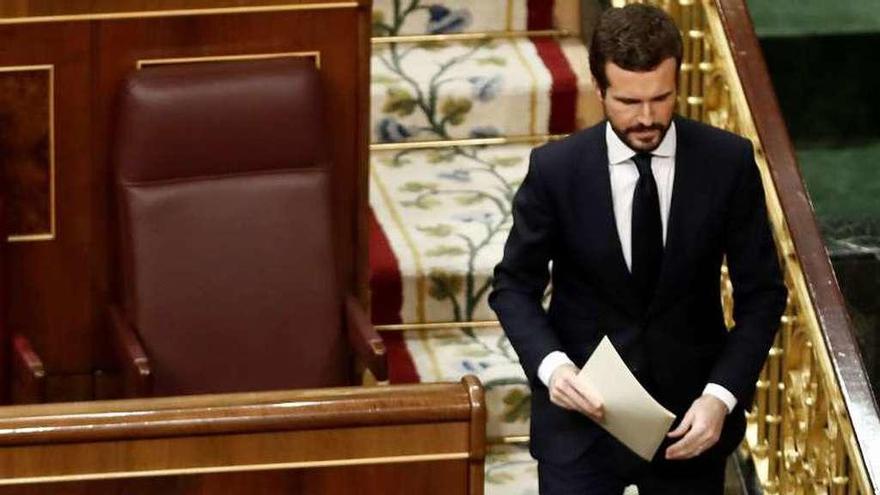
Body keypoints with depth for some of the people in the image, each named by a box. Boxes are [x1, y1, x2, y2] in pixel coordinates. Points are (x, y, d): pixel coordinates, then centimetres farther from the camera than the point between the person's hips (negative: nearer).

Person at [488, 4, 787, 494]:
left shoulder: (728, 162, -8)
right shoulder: (556, 169, -10)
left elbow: (761, 293, -2)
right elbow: (515, 287, 1)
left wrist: (721, 396, -15)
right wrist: (550, 364, -19)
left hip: (691, 413, 1)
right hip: (582, 407, -1)